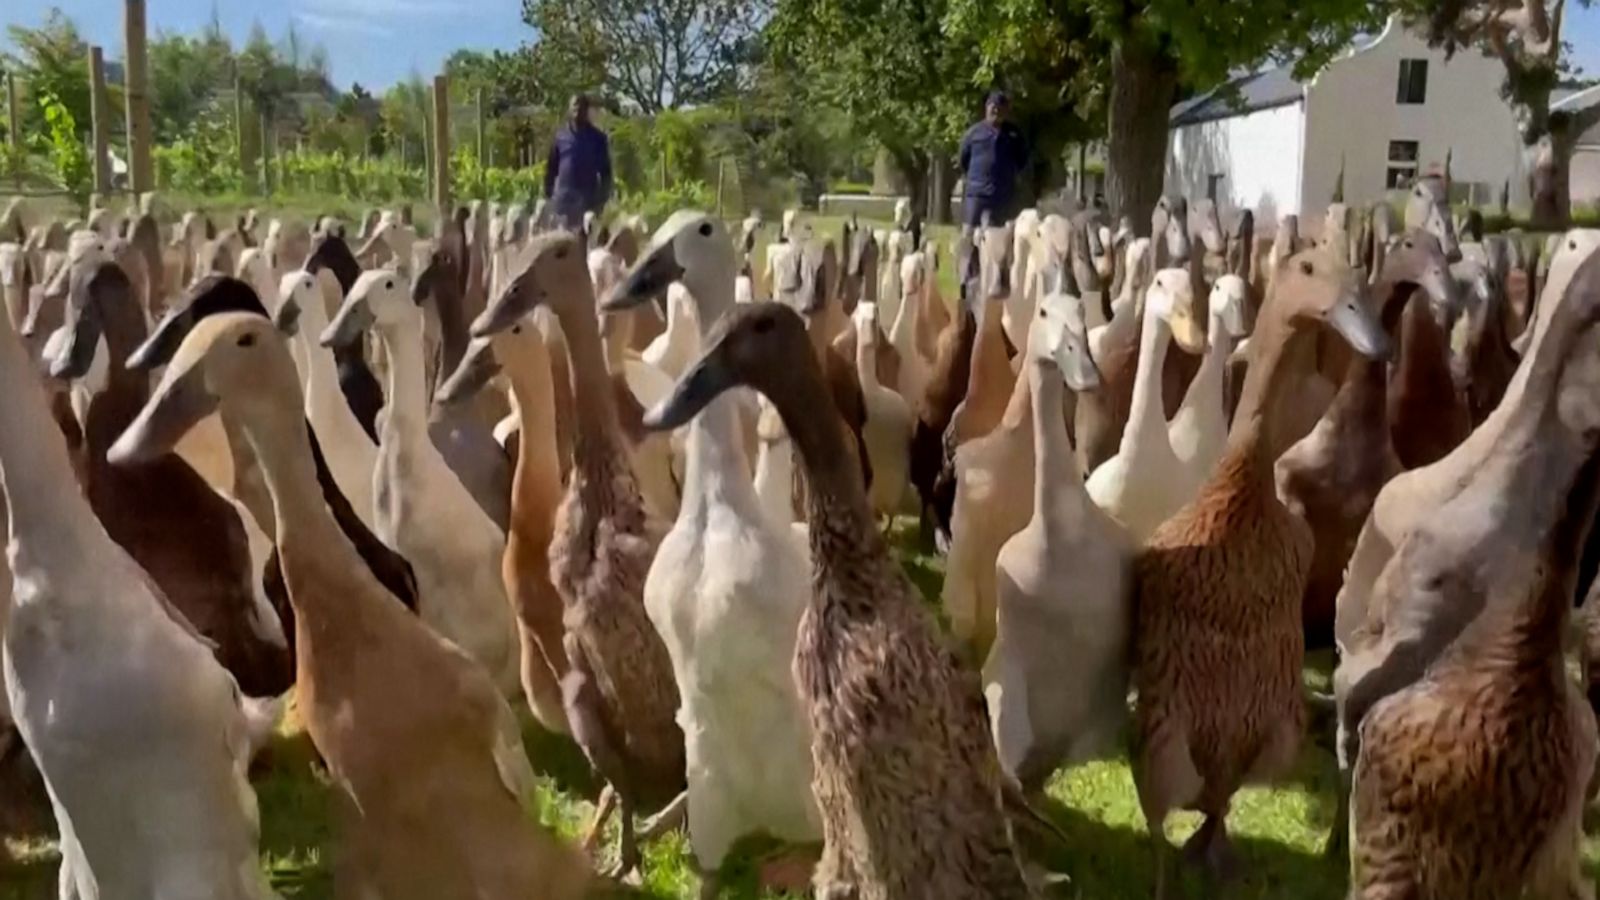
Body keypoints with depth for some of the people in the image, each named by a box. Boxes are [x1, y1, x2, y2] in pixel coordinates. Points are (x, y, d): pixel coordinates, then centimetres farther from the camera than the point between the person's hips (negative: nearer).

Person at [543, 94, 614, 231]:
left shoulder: (597, 138, 4)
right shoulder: (560, 137, 8)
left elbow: (605, 170, 5)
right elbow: (551, 168, 10)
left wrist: (603, 199, -1)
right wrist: (548, 195, 5)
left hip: (589, 199, -1)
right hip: (563, 198, 1)